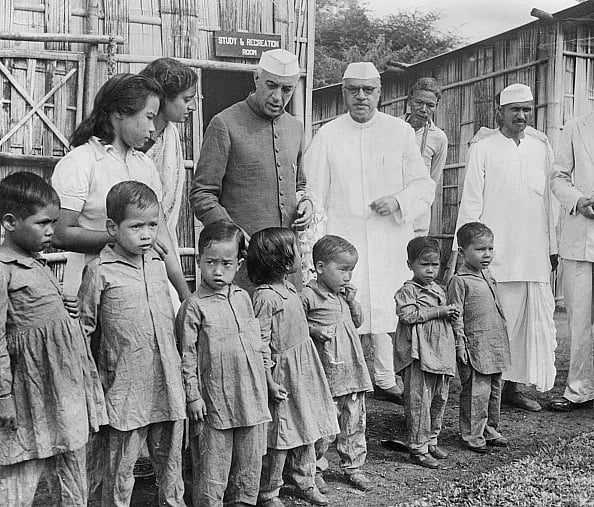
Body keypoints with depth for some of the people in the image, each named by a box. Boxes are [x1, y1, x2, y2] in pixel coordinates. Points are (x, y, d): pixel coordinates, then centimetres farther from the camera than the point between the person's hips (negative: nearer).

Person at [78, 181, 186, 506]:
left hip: (167, 382, 5)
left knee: (170, 458, 17)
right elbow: (84, 326, -2)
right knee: (120, 465, 6)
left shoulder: (158, 264, 9)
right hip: (125, 388, -5)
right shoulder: (100, 271, -8)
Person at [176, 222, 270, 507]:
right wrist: (193, 396, -10)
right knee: (212, 470, 3)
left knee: (249, 466, 15)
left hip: (252, 399, 5)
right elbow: (187, 355, -8)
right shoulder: (194, 306, -8)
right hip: (214, 403, -5)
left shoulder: (243, 298, 9)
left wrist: (262, 384, 18)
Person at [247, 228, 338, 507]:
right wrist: (270, 383, -20)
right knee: (280, 436, 1)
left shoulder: (289, 289, 8)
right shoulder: (265, 297, -21)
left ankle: (305, 482, 31)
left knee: (306, 431, 16)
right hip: (283, 375, -9)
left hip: (303, 369, 9)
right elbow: (260, 344, -20)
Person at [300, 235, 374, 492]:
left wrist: (352, 300, 6)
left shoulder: (345, 293, 13)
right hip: (326, 373, -7)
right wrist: (315, 330, -18)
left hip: (353, 369, 7)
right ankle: (315, 469, 16)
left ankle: (353, 467, 26)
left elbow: (357, 322, 21)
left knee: (354, 422, 13)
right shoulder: (308, 295, -10)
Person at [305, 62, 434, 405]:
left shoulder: (401, 132, 7)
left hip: (391, 240, 2)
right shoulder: (328, 136, 4)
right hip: (343, 240, -1)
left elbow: (424, 185, 9)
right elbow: (313, 196, 3)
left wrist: (399, 201, -11)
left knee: (388, 312, 5)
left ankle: (386, 380, 21)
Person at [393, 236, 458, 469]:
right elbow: (408, 315, -21)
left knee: (439, 400, 14)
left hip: (442, 352, 8)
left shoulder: (438, 290, 18)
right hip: (420, 355, -8)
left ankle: (431, 441, 27)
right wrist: (439, 312, -17)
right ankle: (418, 448, 4)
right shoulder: (407, 291, -7)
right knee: (419, 402, -4)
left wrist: (451, 314, 7)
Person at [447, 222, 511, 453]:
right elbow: (456, 316, -13)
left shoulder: (488, 276, 12)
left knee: (495, 390, 15)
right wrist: (461, 345, -16)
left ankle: (490, 430, 28)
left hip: (496, 344, 8)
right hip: (475, 346, -8)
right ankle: (472, 436, 9)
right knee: (476, 392, -3)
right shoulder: (460, 281, -12)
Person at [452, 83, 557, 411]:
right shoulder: (483, 148, 1)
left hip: (535, 252, 5)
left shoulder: (541, 147, 14)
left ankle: (512, 385, 15)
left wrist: (552, 246, 15)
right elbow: (471, 202, 0)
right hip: (496, 252, -4)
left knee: (534, 319, 5)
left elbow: (547, 199, 16)